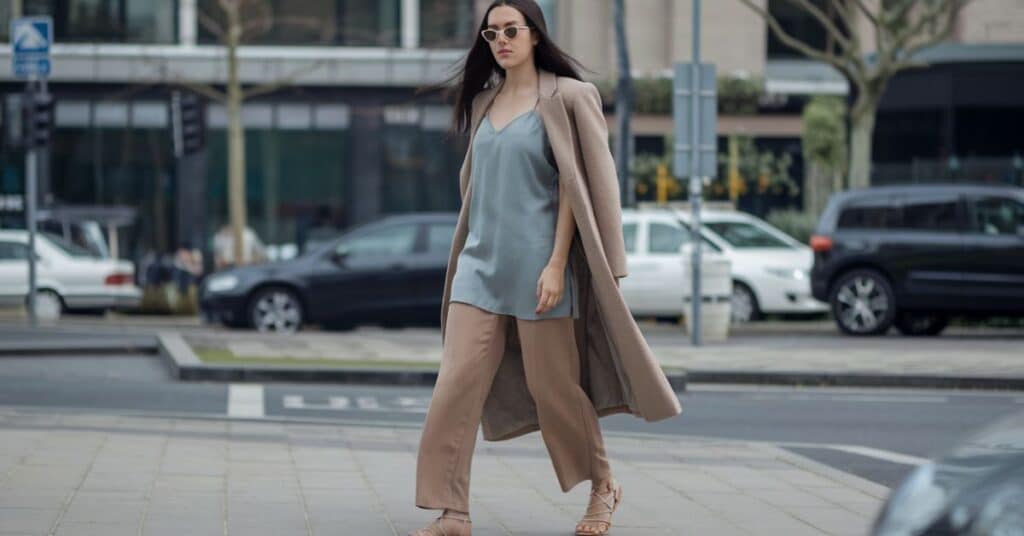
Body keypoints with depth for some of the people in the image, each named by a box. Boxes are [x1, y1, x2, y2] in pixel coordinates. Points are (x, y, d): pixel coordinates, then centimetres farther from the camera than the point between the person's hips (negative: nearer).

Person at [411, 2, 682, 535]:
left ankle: (603, 485, 25)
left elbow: (574, 186, -10)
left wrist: (557, 263, -16)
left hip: (536, 264, -5)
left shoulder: (564, 99, -5)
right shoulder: (483, 102, 13)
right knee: (456, 382, -6)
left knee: (552, 384, 3)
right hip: (481, 260, 5)